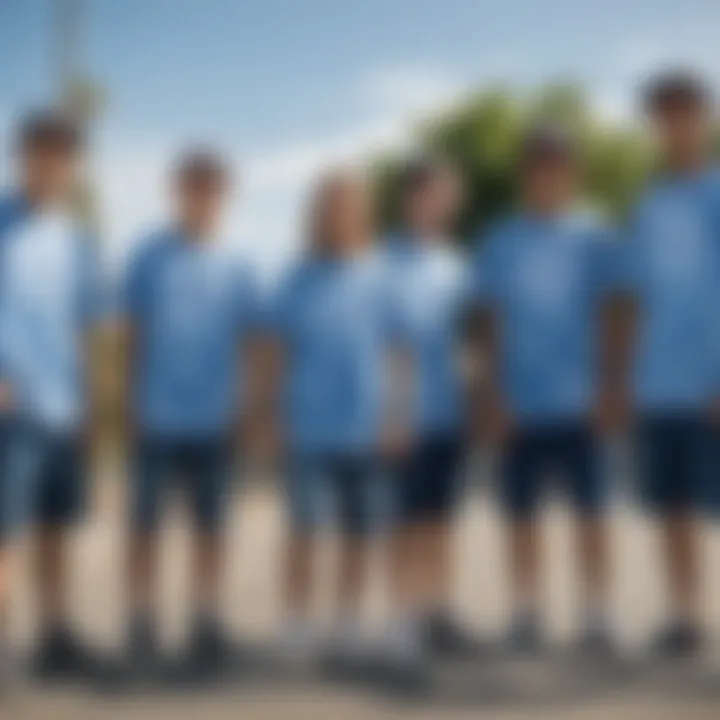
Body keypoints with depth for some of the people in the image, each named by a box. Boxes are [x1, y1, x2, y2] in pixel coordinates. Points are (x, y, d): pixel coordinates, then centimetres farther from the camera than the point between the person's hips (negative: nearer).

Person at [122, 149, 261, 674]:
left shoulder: (235, 267, 4)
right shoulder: (149, 257, 0)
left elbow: (245, 345, 7)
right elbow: (134, 336, 4)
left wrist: (240, 406, 0)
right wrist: (134, 401, 2)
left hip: (214, 419, 1)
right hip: (157, 418, -1)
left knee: (210, 527, 8)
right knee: (147, 524, 4)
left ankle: (208, 626, 18)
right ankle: (144, 628, 13)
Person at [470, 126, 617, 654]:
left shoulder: (592, 238, 2)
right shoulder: (501, 243, 5)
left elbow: (606, 315, 1)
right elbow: (490, 323, 6)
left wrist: (605, 389, -6)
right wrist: (492, 393, -1)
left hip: (579, 402, -1)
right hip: (521, 404, 1)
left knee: (590, 509, 1)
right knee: (523, 513, 7)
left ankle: (596, 615, 10)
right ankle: (526, 615, 17)